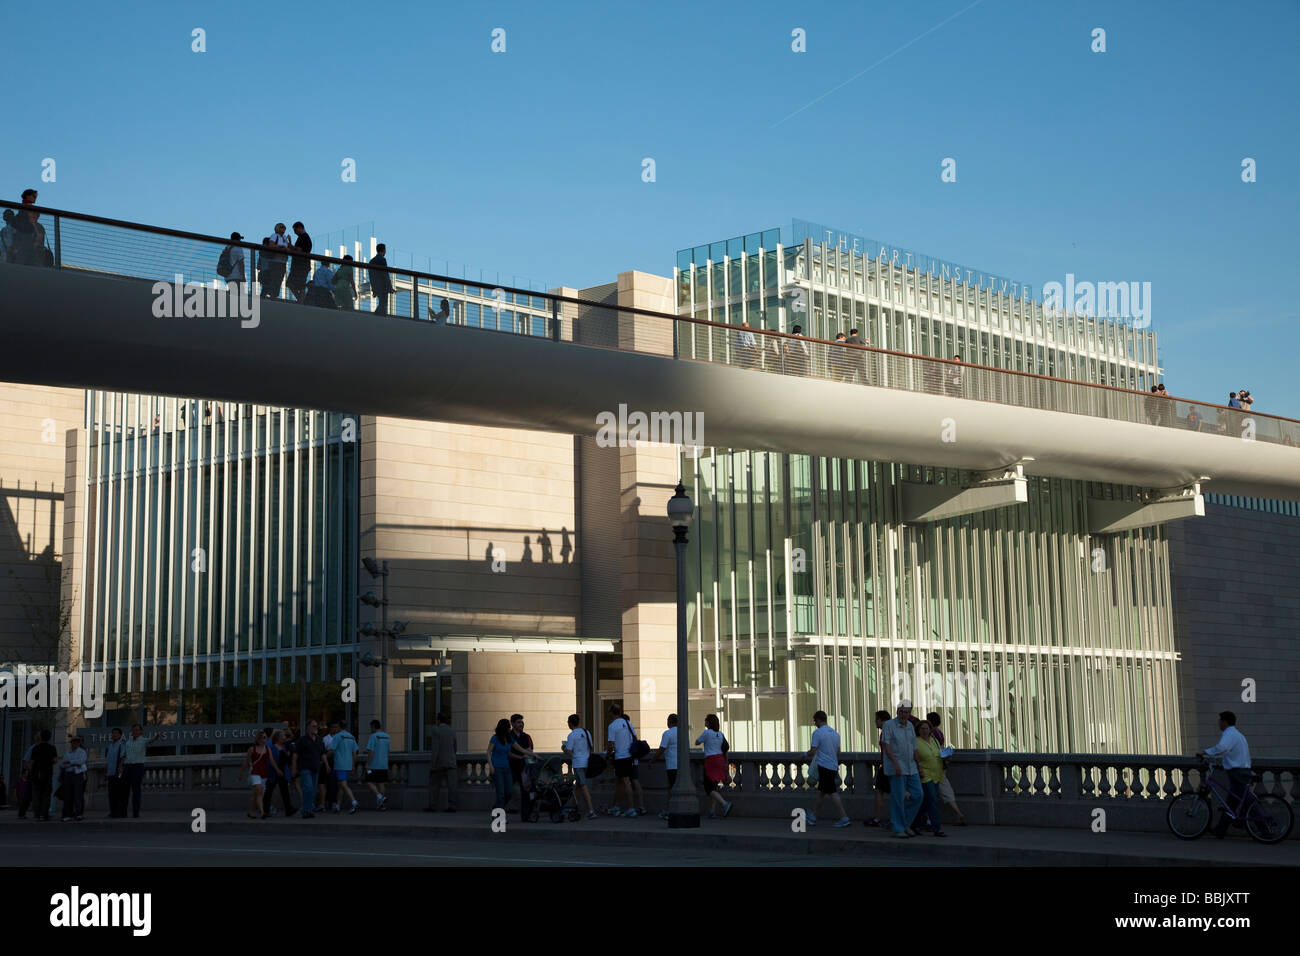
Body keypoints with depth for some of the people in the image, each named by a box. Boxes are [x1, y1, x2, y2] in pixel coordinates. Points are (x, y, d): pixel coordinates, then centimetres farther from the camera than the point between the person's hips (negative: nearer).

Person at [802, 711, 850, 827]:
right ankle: (813, 817, 22)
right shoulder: (835, 733, 13)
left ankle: (844, 818, -9)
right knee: (820, 792, 15)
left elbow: (812, 752, -13)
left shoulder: (817, 733, -11)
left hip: (824, 766, -8)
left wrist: (805, 755, 7)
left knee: (832, 793, -6)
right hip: (833, 766, 8)